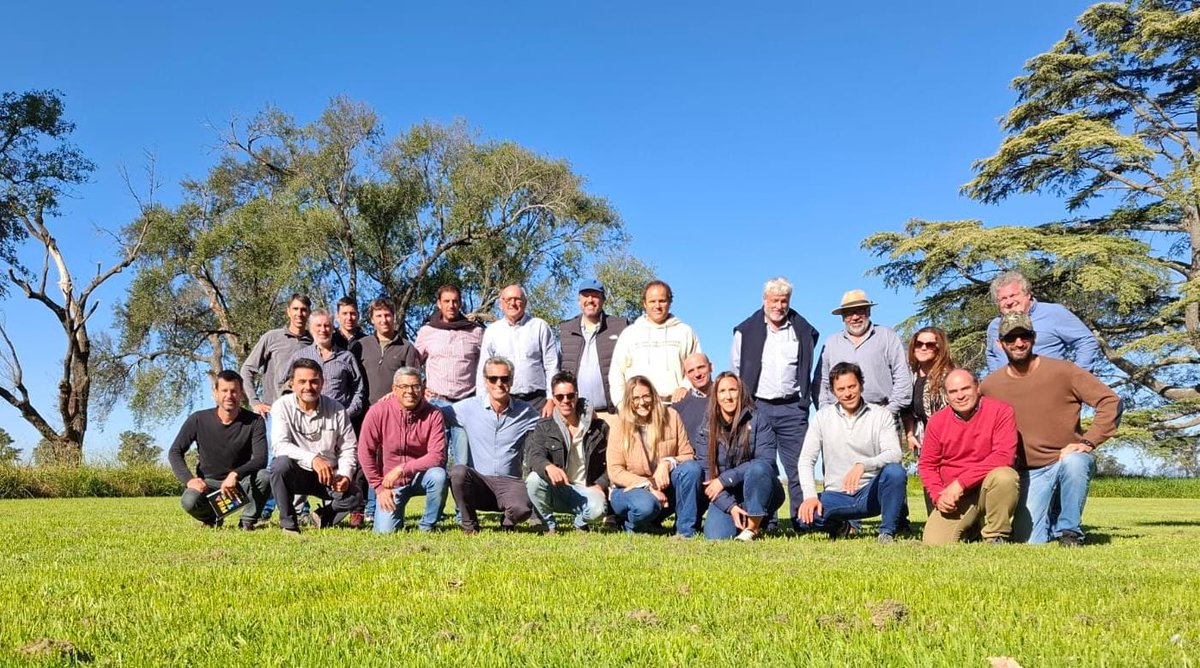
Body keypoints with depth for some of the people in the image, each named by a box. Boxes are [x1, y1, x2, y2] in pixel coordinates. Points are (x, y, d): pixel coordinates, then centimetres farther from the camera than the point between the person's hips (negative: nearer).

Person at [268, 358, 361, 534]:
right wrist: (312, 459, -37)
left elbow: (348, 448, 3)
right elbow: (280, 445, -23)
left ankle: (323, 518, 12)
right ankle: (288, 524, -16)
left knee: (352, 496, -24)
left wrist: (345, 475, -16)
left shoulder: (336, 409, -2)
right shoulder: (282, 406, -10)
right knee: (281, 463, -34)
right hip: (295, 473, -2)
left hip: (328, 474, 2)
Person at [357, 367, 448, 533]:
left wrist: (402, 469, -26)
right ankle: (395, 511, 23)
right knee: (385, 531, -15)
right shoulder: (378, 412, -13)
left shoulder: (433, 414, -13)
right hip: (390, 482, 0)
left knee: (438, 475, -33)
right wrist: (379, 487, -8)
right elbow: (365, 452, -7)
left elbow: (437, 456, -20)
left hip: (420, 477, 0)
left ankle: (427, 525, -9)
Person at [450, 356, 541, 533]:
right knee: (458, 471, -32)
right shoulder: (469, 408, 2)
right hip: (477, 481, 1)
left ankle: (507, 523, 10)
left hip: (510, 482, 0)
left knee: (522, 509, -32)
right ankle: (469, 525, -7)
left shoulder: (526, 412, 4)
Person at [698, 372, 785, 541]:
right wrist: (730, 506, -19)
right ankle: (739, 521, 11)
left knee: (757, 468, -34)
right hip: (727, 497, 2)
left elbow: (765, 460, -16)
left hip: (761, 494, -2)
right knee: (715, 536, -24)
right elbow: (706, 473, -6)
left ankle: (753, 528, -20)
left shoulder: (757, 420, -6)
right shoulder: (708, 429, 0)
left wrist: (725, 479, -19)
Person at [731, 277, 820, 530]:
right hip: (757, 407, -1)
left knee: (799, 466, -1)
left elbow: (808, 372, 16)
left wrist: (805, 400, 10)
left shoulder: (804, 331, 9)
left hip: (793, 409, 1)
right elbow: (735, 370, 10)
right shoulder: (746, 331, 6)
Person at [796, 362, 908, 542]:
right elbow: (806, 460, -1)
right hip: (838, 495, 1)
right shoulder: (822, 417, 3)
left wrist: (863, 465, -34)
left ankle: (888, 530, -11)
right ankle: (839, 526, 8)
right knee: (805, 517, -27)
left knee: (895, 471, -32)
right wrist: (810, 496, -17)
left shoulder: (881, 415, -1)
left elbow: (894, 454, -15)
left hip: (871, 493, -1)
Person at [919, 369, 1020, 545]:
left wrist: (961, 482, -21)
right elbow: (927, 464, 7)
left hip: (990, 489, -3)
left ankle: (996, 536, -13)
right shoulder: (936, 421, 2)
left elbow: (1003, 456, -19)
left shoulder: (1001, 411, -9)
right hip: (954, 498, 3)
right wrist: (938, 496, -12)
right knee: (933, 543, -15)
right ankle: (971, 525, 19)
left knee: (1004, 477, -36)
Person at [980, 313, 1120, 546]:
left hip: (1070, 459, -2)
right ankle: (1052, 518, 27)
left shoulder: (1063, 371, -9)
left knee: (1073, 462, -39)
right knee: (1027, 540, -10)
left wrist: (1088, 442, -18)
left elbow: (1110, 401, -10)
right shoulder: (988, 386, -2)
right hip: (1030, 473, 2)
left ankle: (1070, 531, -15)